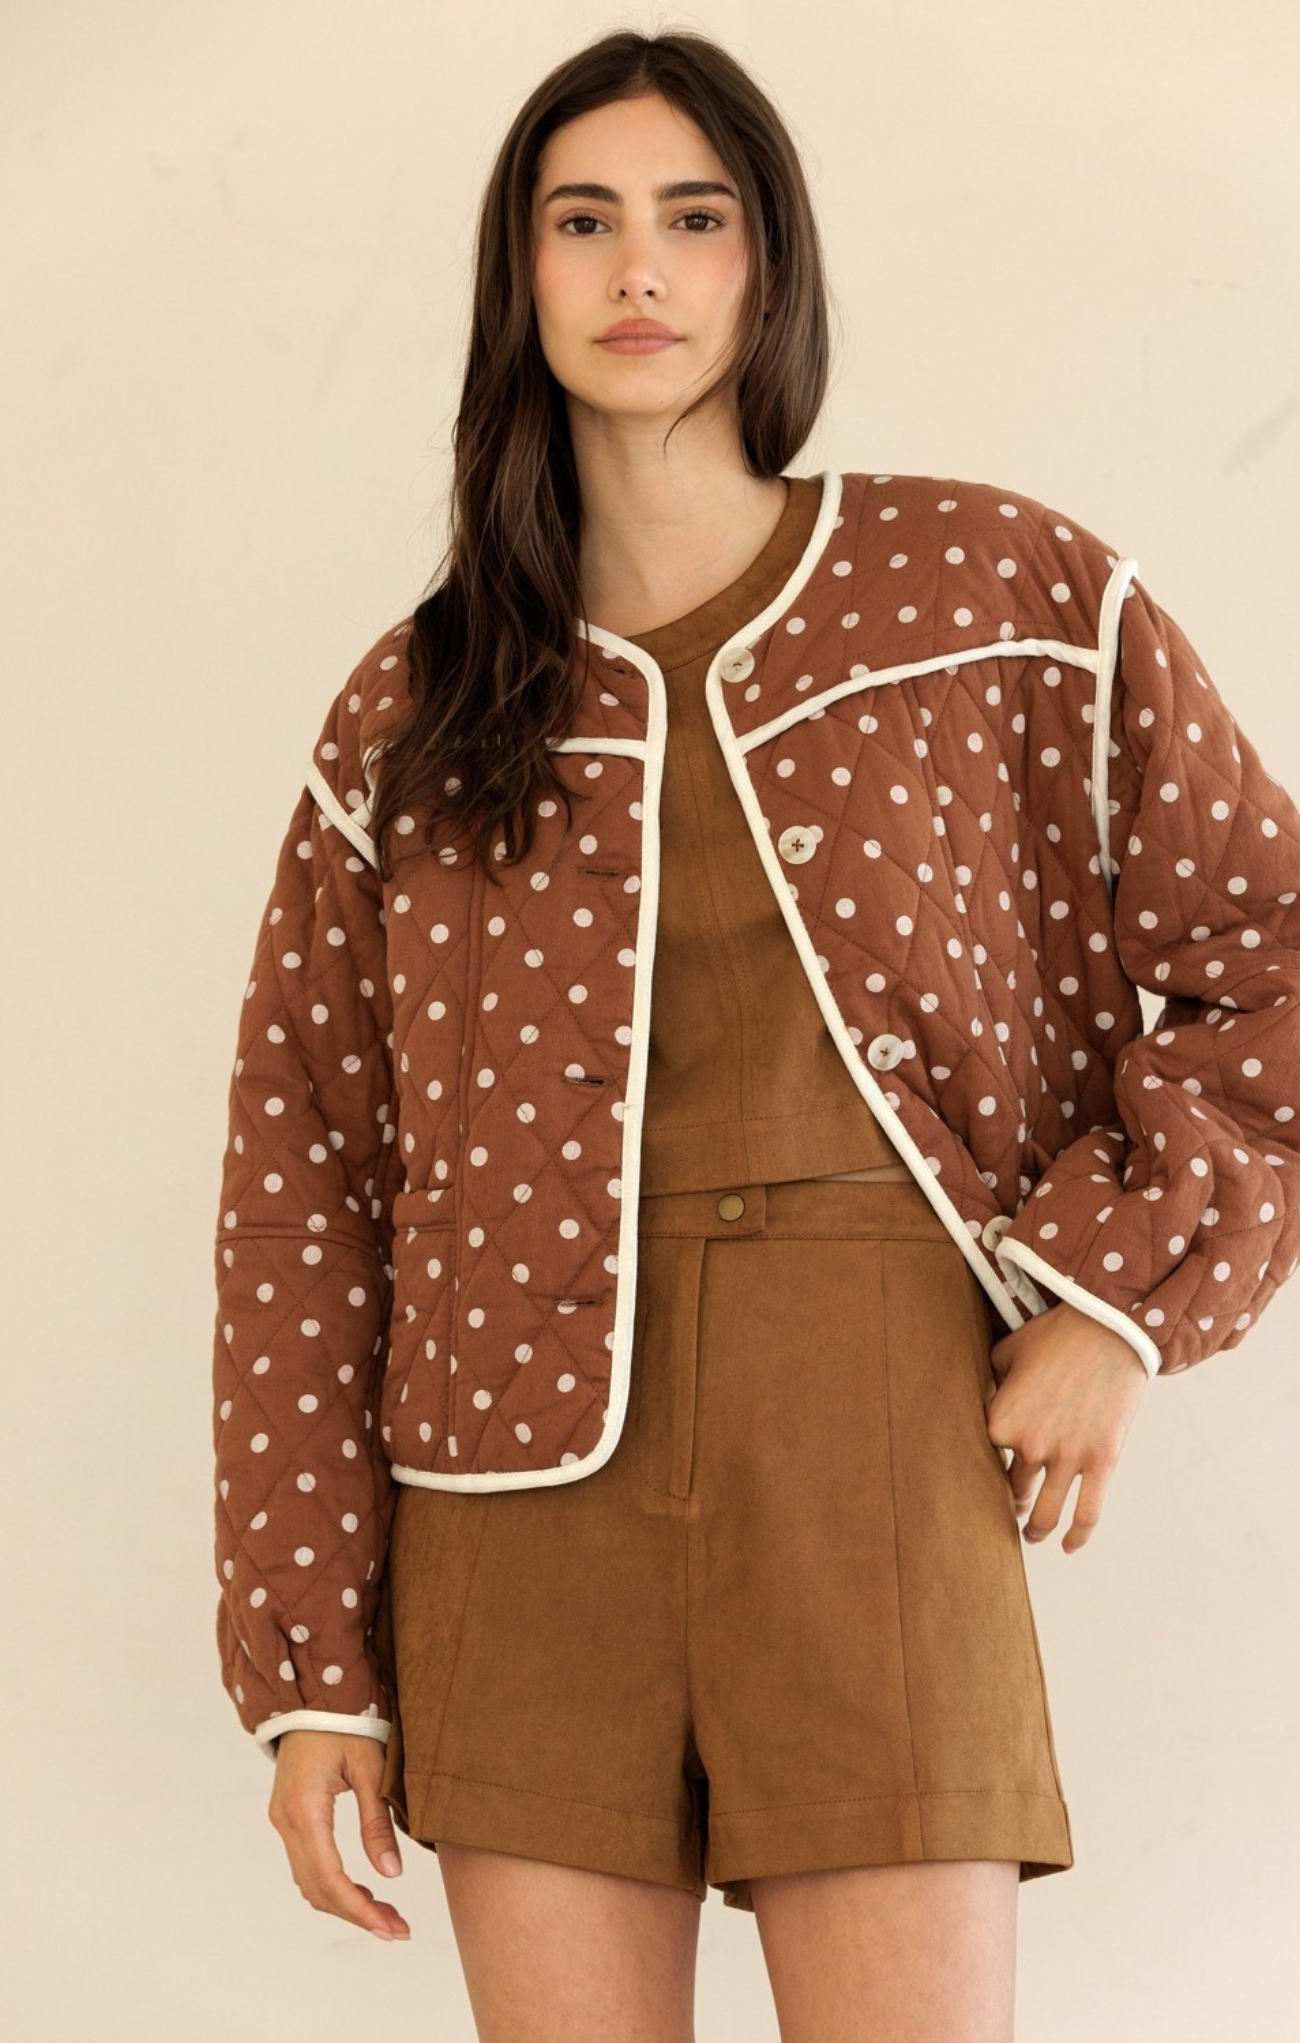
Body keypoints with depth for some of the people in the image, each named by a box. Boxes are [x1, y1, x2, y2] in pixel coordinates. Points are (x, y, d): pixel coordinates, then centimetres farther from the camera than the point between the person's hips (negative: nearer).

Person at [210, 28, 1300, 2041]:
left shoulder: (1007, 597, 5)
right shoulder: (412, 713, 8)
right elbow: (299, 1188, 7)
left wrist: (1123, 1292, -4)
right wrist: (308, 1660, 3)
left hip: (880, 1463, -1)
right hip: (525, 1481, 2)